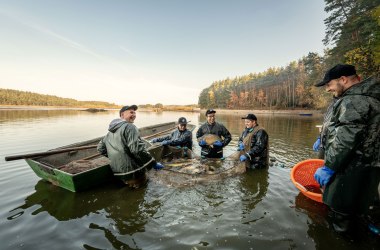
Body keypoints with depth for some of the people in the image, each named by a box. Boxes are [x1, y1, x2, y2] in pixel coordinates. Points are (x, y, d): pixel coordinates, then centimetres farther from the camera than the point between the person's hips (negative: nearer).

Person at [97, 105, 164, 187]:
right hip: (130, 169, -8)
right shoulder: (129, 127, -13)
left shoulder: (110, 130, 13)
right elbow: (137, 149, -23)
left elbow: (100, 148, 20)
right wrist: (153, 163, -17)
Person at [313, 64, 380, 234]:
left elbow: (346, 140, -24)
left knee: (342, 213, 3)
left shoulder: (354, 100, -18)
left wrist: (328, 167, -20)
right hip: (366, 164, 10)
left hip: (353, 169, -10)